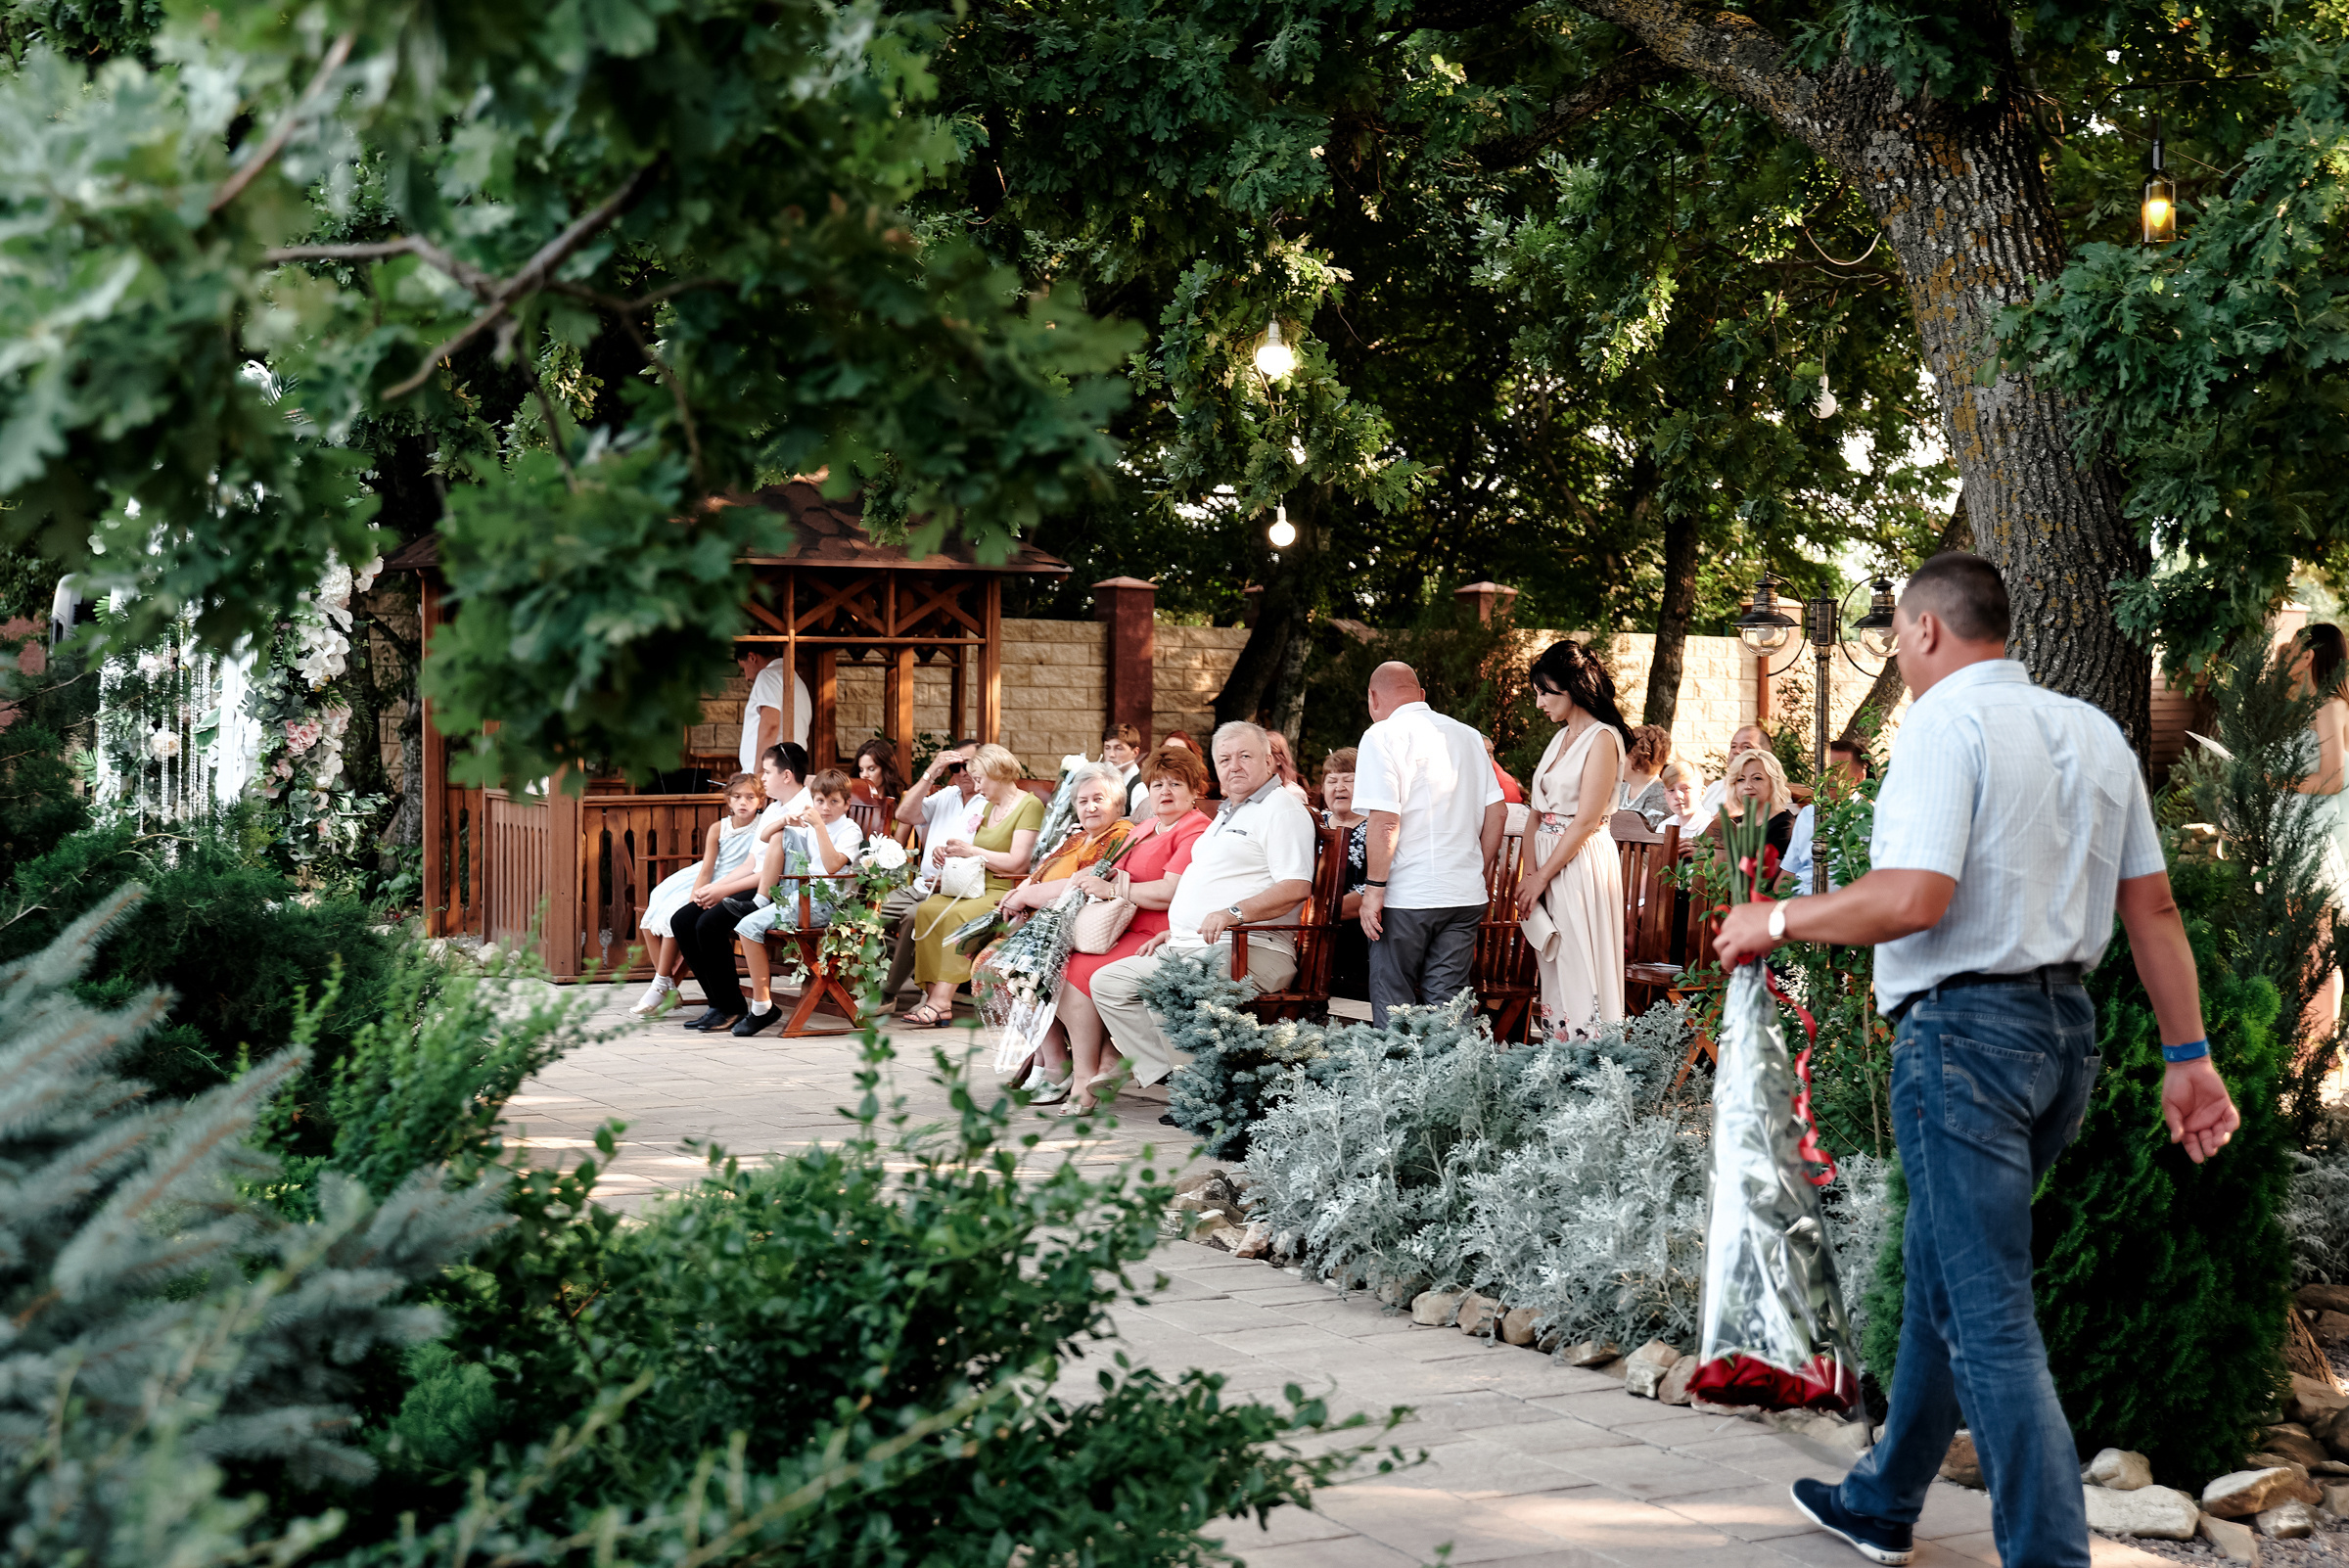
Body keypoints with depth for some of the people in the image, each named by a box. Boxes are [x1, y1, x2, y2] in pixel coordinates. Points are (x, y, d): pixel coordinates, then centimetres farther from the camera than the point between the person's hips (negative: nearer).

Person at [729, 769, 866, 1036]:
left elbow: (832, 866, -22)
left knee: (749, 926, -21)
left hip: (826, 902, -8)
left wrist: (819, 825, -26)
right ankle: (761, 902, -3)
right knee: (782, 834, -2)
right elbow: (766, 838, 19)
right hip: (799, 894, 8)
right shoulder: (809, 827, 19)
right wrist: (785, 822, -2)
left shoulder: (850, 831, -4)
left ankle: (763, 1006, -16)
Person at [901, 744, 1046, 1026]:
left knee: (958, 915, -32)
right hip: (977, 890, 8)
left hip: (1007, 892, -8)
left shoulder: (1029, 806, -6)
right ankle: (932, 995, -25)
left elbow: (1017, 862, -15)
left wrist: (972, 850, -9)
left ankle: (941, 1002, -33)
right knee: (927, 909, -17)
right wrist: (949, 853, 8)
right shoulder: (989, 806, 22)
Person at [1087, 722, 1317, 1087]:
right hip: (1187, 947, 11)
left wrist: (1235, 913, -28)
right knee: (1108, 982, 0)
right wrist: (1175, 931, 22)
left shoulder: (1281, 809, -6)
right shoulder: (1228, 814, 26)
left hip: (1248, 951, -11)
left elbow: (1297, 888, -18)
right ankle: (1171, 1078, -9)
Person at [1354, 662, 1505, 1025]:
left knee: (1393, 1008, 1)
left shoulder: (1383, 736, -6)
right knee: (1450, 1002, 6)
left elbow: (1385, 821, -15)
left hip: (1406, 898, -6)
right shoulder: (1468, 736, 13)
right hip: (1465, 895, 6)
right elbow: (1496, 812, 13)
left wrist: (1374, 887, -10)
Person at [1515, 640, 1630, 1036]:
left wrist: (1542, 878, -12)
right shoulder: (1561, 737, 15)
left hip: (1581, 865, -8)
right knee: (1552, 969, 8)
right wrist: (1530, 871, -2)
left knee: (1581, 971, -8)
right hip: (1549, 862, 8)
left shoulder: (1603, 739, -10)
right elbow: (1538, 810, 12)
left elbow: (1585, 821, -15)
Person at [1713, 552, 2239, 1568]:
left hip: (1965, 1031, -9)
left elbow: (1913, 900, -23)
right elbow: (2152, 905, 11)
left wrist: (1776, 922, -9)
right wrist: (2188, 1055, 13)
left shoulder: (1944, 725, -13)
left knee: (1988, 1317, -6)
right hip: (2067, 1025, 9)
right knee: (1937, 1267, 22)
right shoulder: (2094, 733, 12)